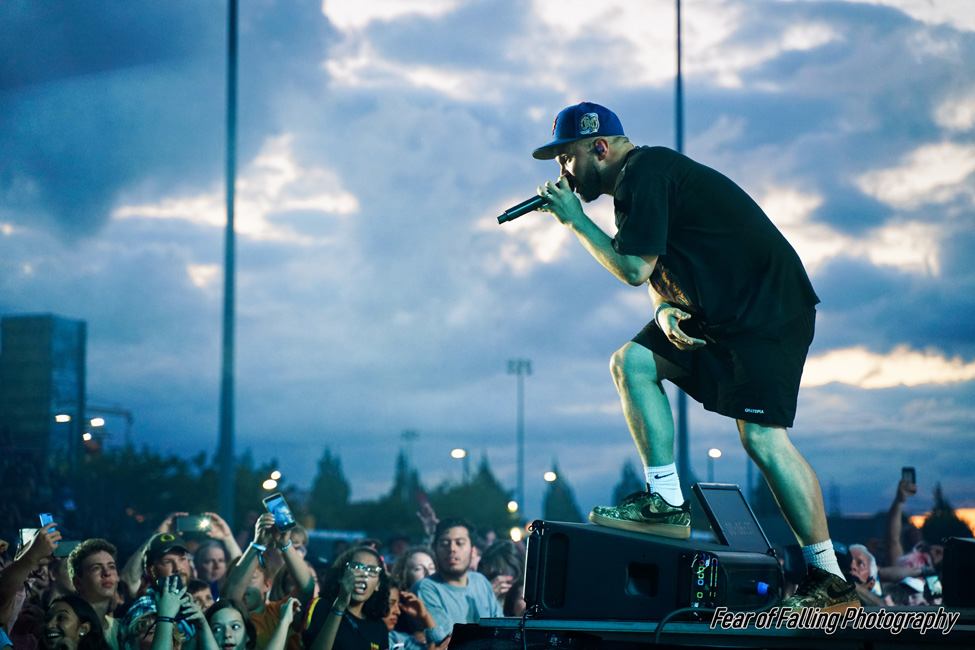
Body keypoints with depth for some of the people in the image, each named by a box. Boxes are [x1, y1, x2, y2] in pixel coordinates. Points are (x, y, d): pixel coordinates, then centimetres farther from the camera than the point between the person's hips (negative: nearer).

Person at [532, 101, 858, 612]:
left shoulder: (646, 172, -14)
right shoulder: (633, 183, 17)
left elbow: (634, 269, -18)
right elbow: (658, 274, 20)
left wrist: (576, 221, -7)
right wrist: (665, 309, -2)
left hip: (768, 307, -10)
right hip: (719, 311, 10)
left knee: (761, 435, -16)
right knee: (631, 363, 3)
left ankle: (829, 578, -11)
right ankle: (667, 502, 0)